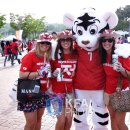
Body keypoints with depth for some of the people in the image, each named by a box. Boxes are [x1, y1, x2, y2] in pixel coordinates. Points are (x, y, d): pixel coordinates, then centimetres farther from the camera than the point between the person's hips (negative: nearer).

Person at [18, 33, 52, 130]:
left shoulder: (48, 58, 7)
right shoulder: (30, 56, -14)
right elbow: (22, 75, -22)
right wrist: (40, 73, -26)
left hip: (43, 93, 7)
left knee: (38, 119, 18)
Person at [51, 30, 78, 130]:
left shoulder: (75, 54, 2)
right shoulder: (56, 55, -6)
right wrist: (54, 74, -16)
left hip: (70, 90, 3)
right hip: (58, 90, -3)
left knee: (69, 118, 9)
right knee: (61, 119, 0)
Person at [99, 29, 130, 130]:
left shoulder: (121, 54, -16)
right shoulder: (102, 56, -1)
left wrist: (122, 69, -32)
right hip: (108, 91, 5)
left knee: (120, 121, -3)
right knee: (113, 119, 14)